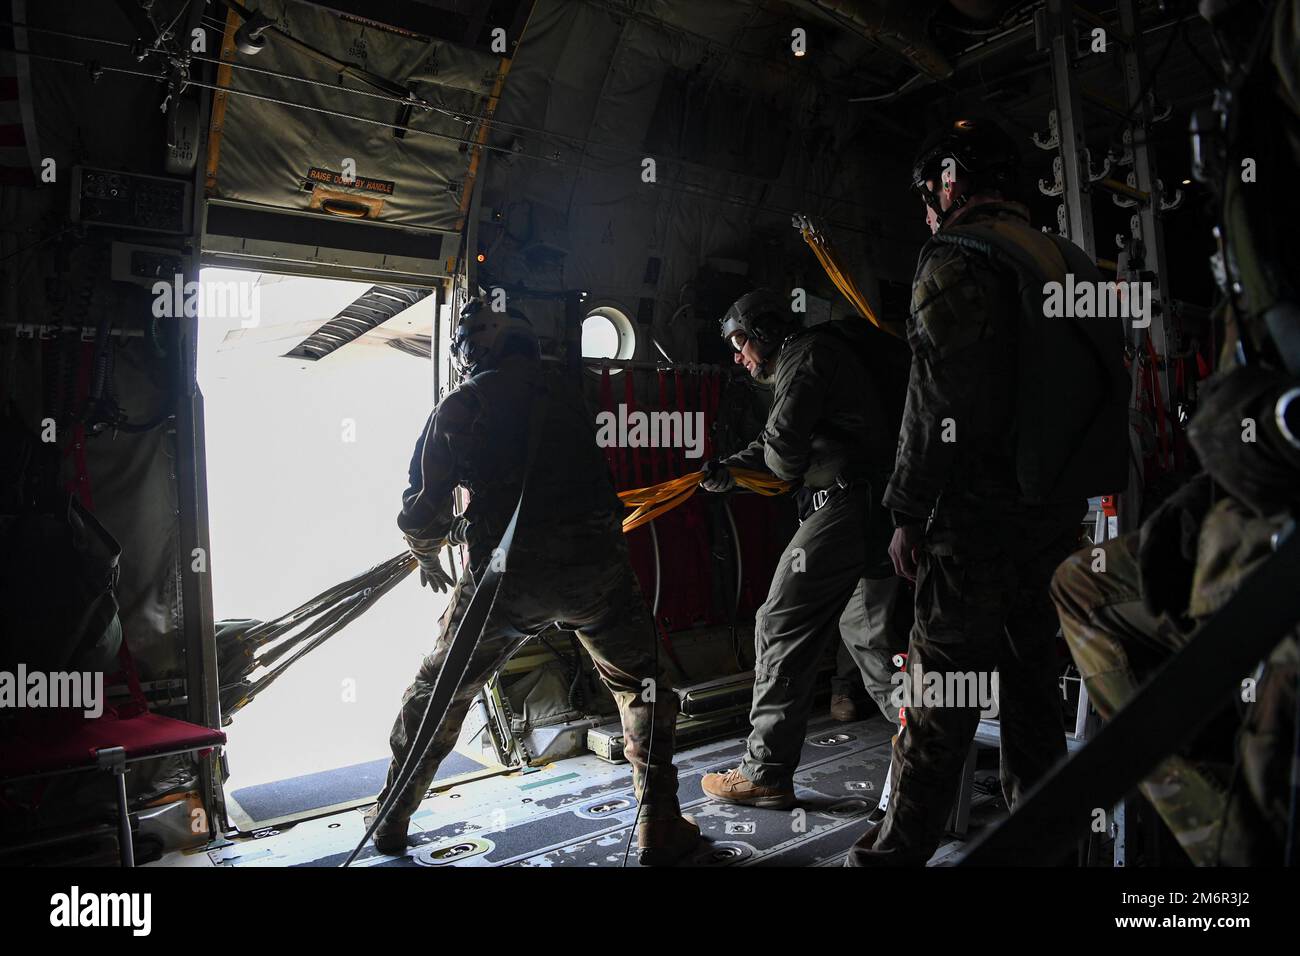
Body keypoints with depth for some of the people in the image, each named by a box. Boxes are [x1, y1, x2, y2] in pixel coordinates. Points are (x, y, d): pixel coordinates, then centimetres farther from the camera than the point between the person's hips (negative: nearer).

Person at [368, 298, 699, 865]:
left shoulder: (457, 408, 3)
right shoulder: (562, 387, 10)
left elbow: (422, 512, 4)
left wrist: (428, 556, 28)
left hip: (508, 574, 0)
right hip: (594, 563, 1)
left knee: (438, 691, 21)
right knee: (641, 687, 18)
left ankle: (392, 821, 32)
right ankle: (658, 826, 17)